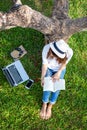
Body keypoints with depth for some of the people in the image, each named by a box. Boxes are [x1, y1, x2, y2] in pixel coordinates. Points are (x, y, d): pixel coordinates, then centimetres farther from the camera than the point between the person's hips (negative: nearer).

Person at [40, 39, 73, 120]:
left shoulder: (69, 52, -37)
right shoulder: (47, 48, -37)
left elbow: (64, 63, -15)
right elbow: (45, 64, -22)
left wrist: (58, 73, -21)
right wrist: (42, 77, -24)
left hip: (60, 69, 0)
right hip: (48, 68, 0)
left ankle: (50, 106, 7)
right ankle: (44, 104, 5)